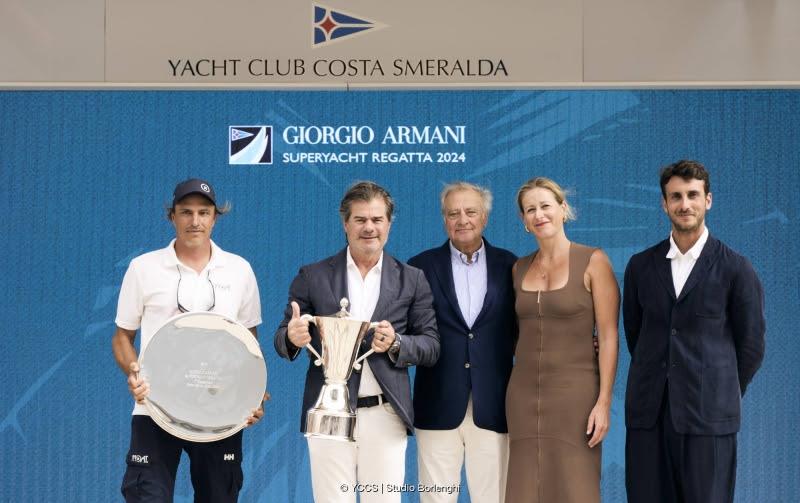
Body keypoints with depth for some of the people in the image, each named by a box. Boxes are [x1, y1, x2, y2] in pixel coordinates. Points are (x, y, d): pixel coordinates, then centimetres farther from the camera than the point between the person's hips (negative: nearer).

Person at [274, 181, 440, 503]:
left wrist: (396, 343, -14)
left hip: (385, 415, 1)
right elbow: (282, 340, 6)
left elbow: (431, 347, 6)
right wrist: (293, 336, -17)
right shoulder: (313, 276, 5)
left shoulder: (412, 280, 7)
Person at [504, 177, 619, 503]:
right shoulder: (520, 268, 10)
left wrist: (604, 402, -14)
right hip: (524, 392, 5)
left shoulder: (593, 261, -5)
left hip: (575, 392, -4)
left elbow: (608, 336, -8)